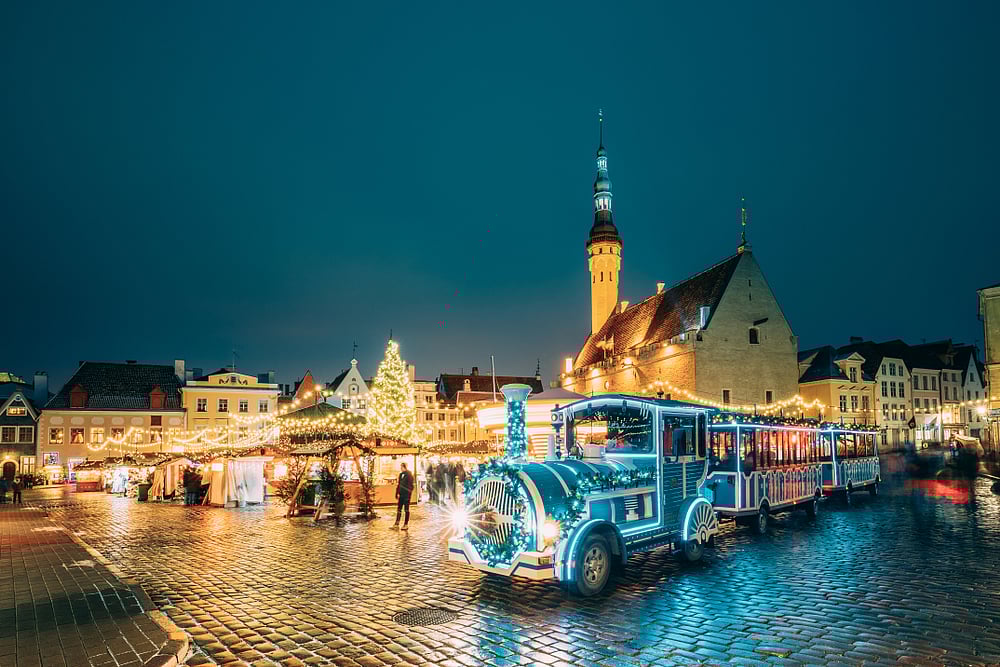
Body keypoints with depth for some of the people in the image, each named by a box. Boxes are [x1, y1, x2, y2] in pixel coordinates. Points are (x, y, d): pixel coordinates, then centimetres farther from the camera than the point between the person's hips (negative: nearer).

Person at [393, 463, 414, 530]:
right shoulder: (401, 474, 11)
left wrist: (409, 492, -20)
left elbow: (410, 486, -15)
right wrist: (397, 493, 14)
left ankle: (406, 524, 8)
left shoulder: (409, 475, -12)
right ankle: (397, 524, 13)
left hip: (406, 495, -7)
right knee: (399, 509, 9)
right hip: (401, 494, 7)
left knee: (406, 509, 1)